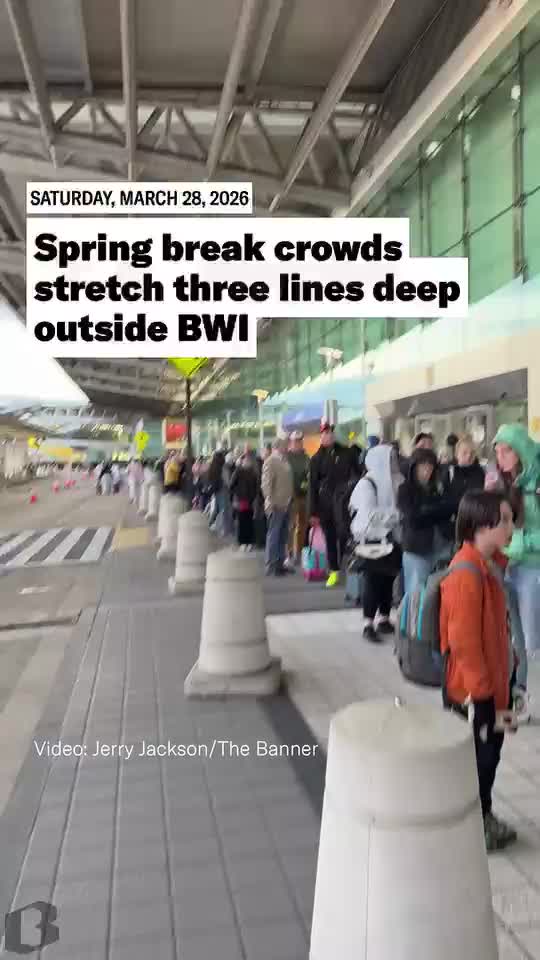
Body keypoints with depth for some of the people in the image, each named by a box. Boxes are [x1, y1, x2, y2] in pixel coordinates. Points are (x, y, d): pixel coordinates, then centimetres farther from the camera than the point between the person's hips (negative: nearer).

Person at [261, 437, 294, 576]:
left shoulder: (285, 461, 15)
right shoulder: (270, 462, -9)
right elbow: (266, 483, -15)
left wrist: (290, 499, 13)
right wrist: (270, 502, -18)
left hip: (286, 503, 8)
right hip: (276, 505, -8)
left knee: (283, 536, 13)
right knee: (274, 535, -2)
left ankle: (280, 563, 21)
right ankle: (271, 566, 4)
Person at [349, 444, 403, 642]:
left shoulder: (395, 482, 7)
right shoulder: (367, 484, -12)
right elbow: (369, 515, -20)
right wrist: (396, 513, -17)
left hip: (391, 539, 6)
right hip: (372, 540, -6)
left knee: (388, 581, 10)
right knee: (373, 582, -2)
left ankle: (384, 620, 23)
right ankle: (368, 625, 6)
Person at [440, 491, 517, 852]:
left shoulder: (491, 564, 4)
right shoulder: (466, 574, -27)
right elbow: (463, 641, -25)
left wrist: (501, 679, 18)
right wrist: (477, 691, -19)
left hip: (495, 681, 9)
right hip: (473, 690, -9)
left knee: (489, 754, 22)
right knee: (473, 760, 9)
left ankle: (483, 817, 40)